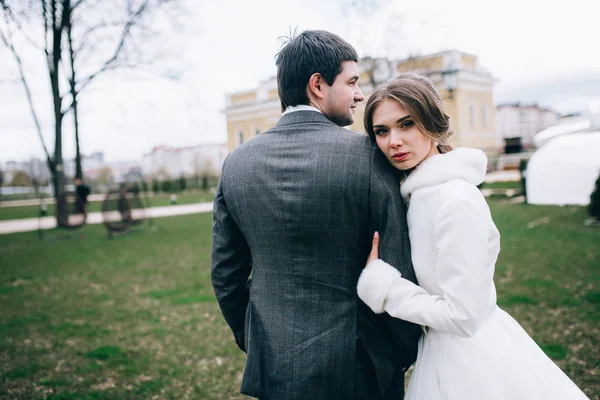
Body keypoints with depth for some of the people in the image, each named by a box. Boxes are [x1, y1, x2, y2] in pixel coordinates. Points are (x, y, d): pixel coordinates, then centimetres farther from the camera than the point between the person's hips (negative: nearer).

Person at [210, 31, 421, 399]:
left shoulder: (236, 162, -3)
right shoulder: (367, 155, -15)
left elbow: (225, 274, 3)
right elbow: (399, 272, -13)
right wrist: (406, 354, 3)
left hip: (272, 366, 4)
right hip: (356, 367, -3)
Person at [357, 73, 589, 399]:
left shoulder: (456, 200, -25)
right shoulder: (420, 191, 2)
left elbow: (462, 317, -23)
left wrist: (379, 283, -19)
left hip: (470, 357, -8)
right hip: (444, 349, 8)